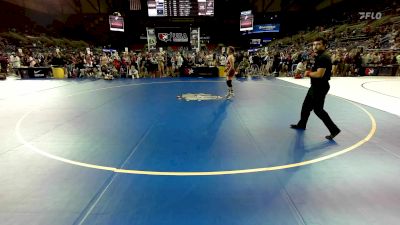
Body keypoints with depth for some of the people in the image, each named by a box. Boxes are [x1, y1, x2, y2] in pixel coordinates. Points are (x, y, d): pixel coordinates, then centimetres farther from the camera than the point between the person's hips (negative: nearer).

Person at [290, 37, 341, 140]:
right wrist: (310, 73, 4)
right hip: (316, 86, 11)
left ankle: (334, 130, 5)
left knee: (318, 109, -4)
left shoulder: (324, 57, -20)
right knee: (306, 105, 19)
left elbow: (319, 74, -27)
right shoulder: (319, 56, 13)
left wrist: (308, 73, -12)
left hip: (320, 87, -11)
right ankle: (301, 124, 35)